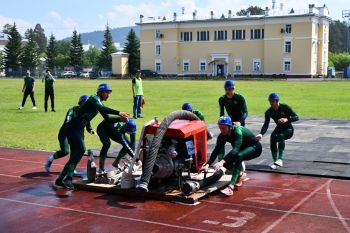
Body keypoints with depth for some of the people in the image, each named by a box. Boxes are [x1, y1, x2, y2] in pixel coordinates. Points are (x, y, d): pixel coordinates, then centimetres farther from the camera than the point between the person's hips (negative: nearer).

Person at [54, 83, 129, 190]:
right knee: (81, 149, -26)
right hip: (73, 128, -10)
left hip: (79, 129, 10)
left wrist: (120, 119, -2)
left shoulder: (99, 103, 18)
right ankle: (68, 178, -30)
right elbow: (102, 108, -32)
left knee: (75, 156, 8)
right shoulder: (94, 99, -10)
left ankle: (59, 181, 15)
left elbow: (107, 119, 14)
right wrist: (118, 112, -41)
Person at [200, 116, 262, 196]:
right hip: (243, 149, 7)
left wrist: (222, 161, -55)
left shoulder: (237, 131, -33)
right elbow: (216, 151, -20)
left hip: (255, 148, -7)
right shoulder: (222, 136, -15)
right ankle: (240, 174, 13)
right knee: (225, 162, -17)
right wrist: (207, 164, -34)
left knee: (238, 156, -37)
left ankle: (230, 187, -45)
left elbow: (235, 150, -44)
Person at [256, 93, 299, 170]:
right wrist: (261, 134, -36)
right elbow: (266, 124, -18)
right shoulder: (269, 112, -10)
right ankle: (275, 161, -17)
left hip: (288, 130, -3)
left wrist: (287, 119, -38)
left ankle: (280, 159, -37)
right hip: (278, 129, 3)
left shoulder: (285, 107, -18)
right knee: (272, 138, -27)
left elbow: (296, 117, -19)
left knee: (281, 136, -34)